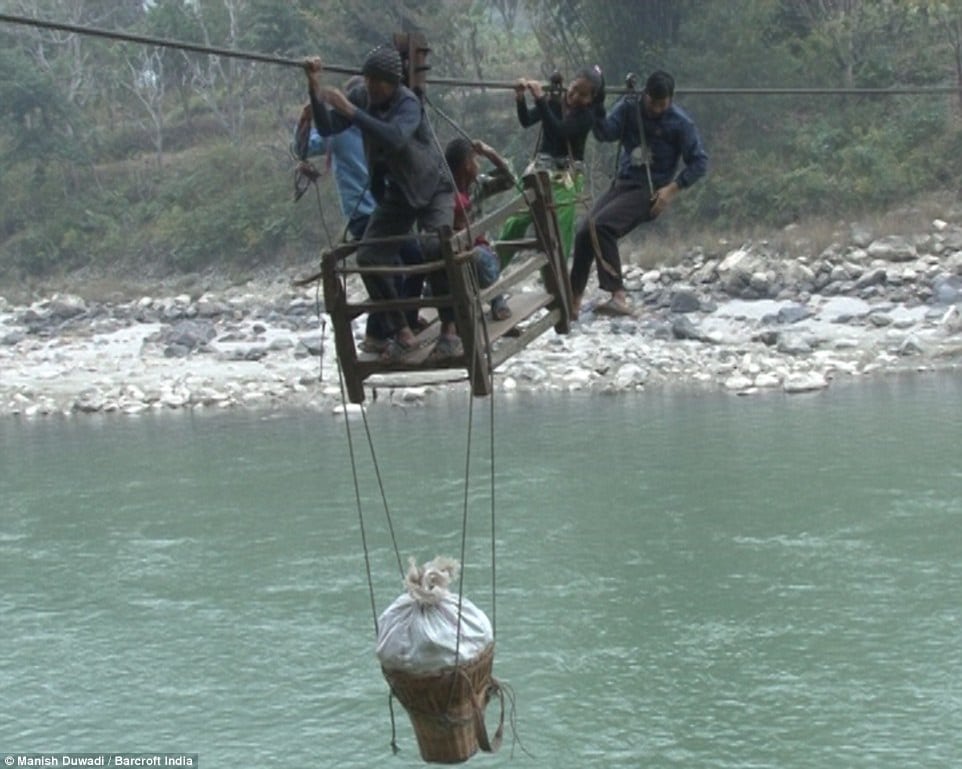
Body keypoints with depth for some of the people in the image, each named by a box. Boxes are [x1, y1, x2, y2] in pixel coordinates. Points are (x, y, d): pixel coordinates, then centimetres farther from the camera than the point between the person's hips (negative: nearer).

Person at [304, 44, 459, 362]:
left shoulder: (407, 103, -26)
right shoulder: (361, 96, -8)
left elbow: (395, 137, -45)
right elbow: (326, 128, -13)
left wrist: (350, 111, -45)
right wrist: (315, 89, -27)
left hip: (433, 188, -6)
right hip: (396, 192, 6)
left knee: (436, 247, -30)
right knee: (369, 257, -5)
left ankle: (451, 329, -20)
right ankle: (401, 332, 6)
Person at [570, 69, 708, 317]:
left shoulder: (680, 123, -10)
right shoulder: (628, 107, 1)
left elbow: (699, 162, -6)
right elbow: (605, 133, -11)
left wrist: (673, 188, -16)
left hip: (650, 192, -6)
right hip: (621, 184, 6)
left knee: (601, 226, -27)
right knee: (584, 233, -7)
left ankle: (618, 297, -31)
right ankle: (573, 303, 6)